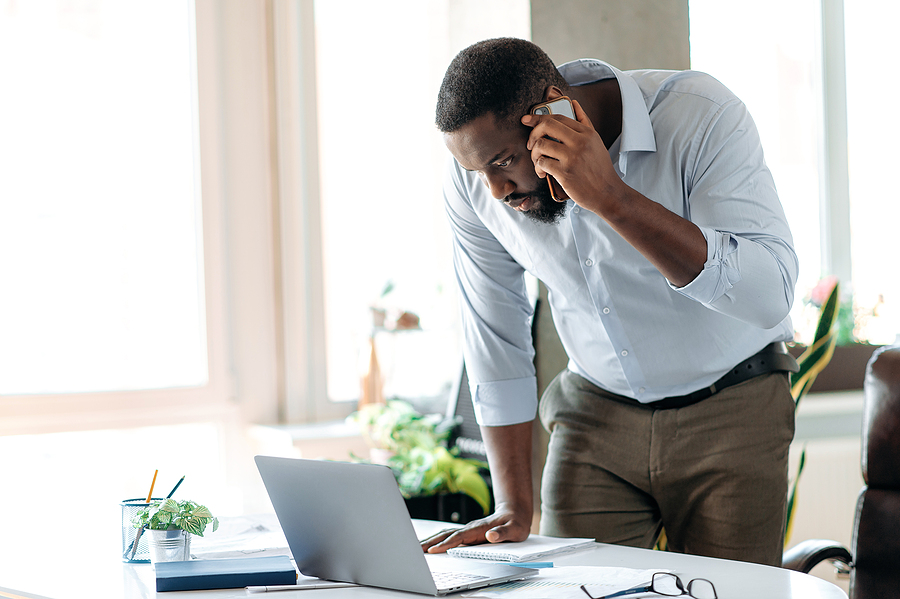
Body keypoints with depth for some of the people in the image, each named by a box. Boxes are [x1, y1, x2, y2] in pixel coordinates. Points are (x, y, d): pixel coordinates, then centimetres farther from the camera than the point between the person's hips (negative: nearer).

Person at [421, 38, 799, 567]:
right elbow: (496, 337, -2)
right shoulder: (474, 177, -12)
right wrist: (514, 509, -4)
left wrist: (612, 198, -42)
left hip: (729, 409, -3)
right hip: (597, 411, 3)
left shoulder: (701, 116, -24)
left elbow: (771, 294, -33)